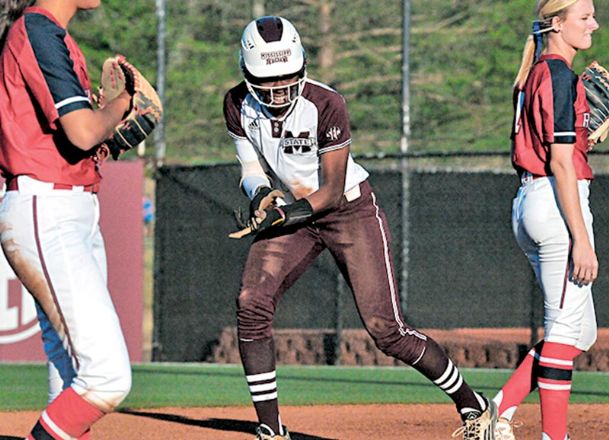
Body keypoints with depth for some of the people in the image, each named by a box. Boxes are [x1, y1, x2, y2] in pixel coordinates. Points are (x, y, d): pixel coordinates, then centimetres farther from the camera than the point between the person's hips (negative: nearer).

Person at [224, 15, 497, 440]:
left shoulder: (326, 105, -25)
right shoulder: (239, 106, -10)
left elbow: (333, 192, -20)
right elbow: (252, 170, -2)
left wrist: (288, 211, -35)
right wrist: (263, 194, -24)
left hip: (351, 210, -4)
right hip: (292, 214, 4)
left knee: (386, 330, -8)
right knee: (252, 303, -18)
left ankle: (472, 404, 12)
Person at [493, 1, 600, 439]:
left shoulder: (534, 75, 17)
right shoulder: (560, 75, -12)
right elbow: (560, 161, -18)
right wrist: (581, 238, -20)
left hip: (528, 202, 10)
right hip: (558, 204, -10)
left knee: (582, 332, 12)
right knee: (566, 326, -6)